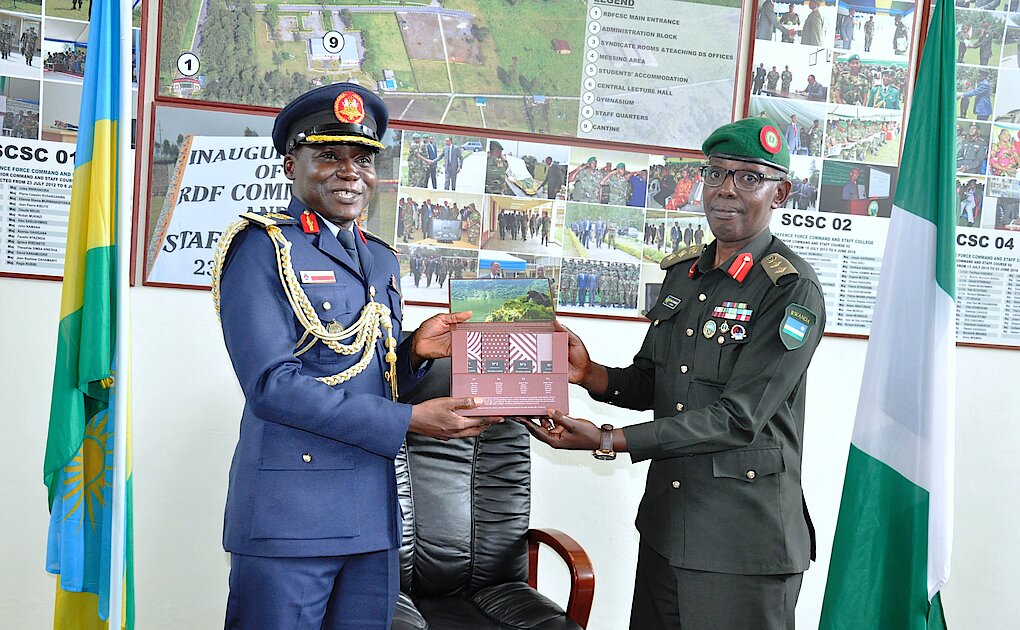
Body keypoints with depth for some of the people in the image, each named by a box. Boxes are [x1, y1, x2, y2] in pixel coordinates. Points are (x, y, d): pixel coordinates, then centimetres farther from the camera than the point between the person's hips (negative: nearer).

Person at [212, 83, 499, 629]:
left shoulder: (382, 261, 15)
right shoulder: (261, 246, -6)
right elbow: (272, 384, -17)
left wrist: (414, 351, -2)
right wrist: (408, 420, -18)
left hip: (373, 518, 7)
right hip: (288, 518, -6)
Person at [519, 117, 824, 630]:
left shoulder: (792, 290, -14)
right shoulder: (682, 271, 8)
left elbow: (737, 418, -21)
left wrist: (605, 441, -23)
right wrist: (589, 373, -9)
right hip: (665, 526, 7)